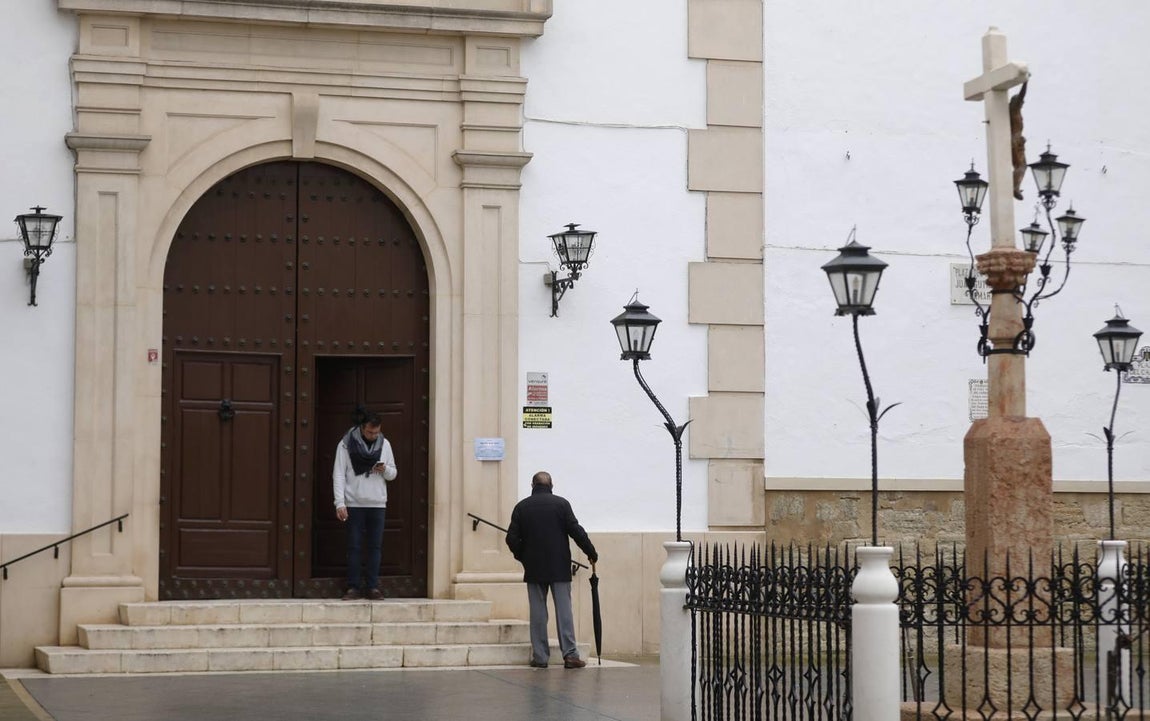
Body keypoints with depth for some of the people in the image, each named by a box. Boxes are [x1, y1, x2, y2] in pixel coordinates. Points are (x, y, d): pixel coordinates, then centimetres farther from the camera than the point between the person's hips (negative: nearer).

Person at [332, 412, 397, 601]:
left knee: (375, 547, 3)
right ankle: (353, 587, 5)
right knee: (354, 547, 0)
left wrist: (385, 469, -12)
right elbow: (339, 474, -5)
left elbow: (393, 474, 13)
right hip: (354, 504, -3)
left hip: (377, 504, 3)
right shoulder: (346, 444, -3)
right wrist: (340, 503, -13)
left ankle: (372, 586, 8)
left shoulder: (384, 444, 7)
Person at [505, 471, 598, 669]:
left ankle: (540, 656, 4)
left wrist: (522, 556, 16)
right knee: (564, 609, 0)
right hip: (559, 567, -1)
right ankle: (570, 654, -5)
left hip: (534, 568, 1)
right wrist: (591, 552, 6)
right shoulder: (561, 503, -3)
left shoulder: (521, 507, 1)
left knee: (538, 612, 5)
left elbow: (512, 538, -1)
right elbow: (576, 531, -6)